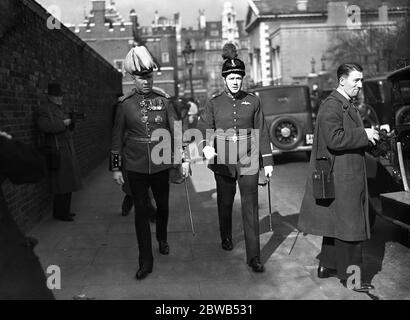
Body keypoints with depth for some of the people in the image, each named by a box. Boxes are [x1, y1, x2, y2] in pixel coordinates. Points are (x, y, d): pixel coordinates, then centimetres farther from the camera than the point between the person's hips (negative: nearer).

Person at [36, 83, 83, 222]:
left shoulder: (60, 109, 18)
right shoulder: (44, 109, -8)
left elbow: (69, 128, 22)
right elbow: (43, 126, -24)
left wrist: (71, 121, 0)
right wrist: (63, 123, -20)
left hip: (67, 150, 9)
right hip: (57, 151, -9)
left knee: (68, 183, 12)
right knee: (62, 184, -9)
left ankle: (64, 210, 21)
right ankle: (59, 212, 0)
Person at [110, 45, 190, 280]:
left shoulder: (164, 102, 1)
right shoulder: (125, 105, 0)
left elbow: (177, 130, -1)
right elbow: (117, 138, 4)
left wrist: (184, 158, -8)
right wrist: (116, 168, 3)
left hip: (161, 164, 1)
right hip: (136, 167, -1)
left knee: (163, 205, 15)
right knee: (141, 211, 0)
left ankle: (162, 239, 44)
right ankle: (146, 261, 7)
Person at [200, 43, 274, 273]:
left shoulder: (253, 101, 4)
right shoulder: (214, 103, 3)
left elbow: (262, 132, 6)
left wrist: (268, 161, 3)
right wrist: (207, 147, -25)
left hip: (248, 162, -1)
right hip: (223, 161, 1)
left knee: (251, 209, -4)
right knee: (225, 204, 16)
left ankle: (254, 256, 1)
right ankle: (226, 239, 41)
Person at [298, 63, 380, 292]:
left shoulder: (348, 106, 18)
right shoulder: (331, 106, -16)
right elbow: (334, 139, -26)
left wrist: (369, 136, 12)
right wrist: (364, 135, -21)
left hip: (350, 176, 11)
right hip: (340, 177, -11)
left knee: (336, 224, 17)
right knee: (348, 225, -3)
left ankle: (327, 266, 28)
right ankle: (349, 275, 8)